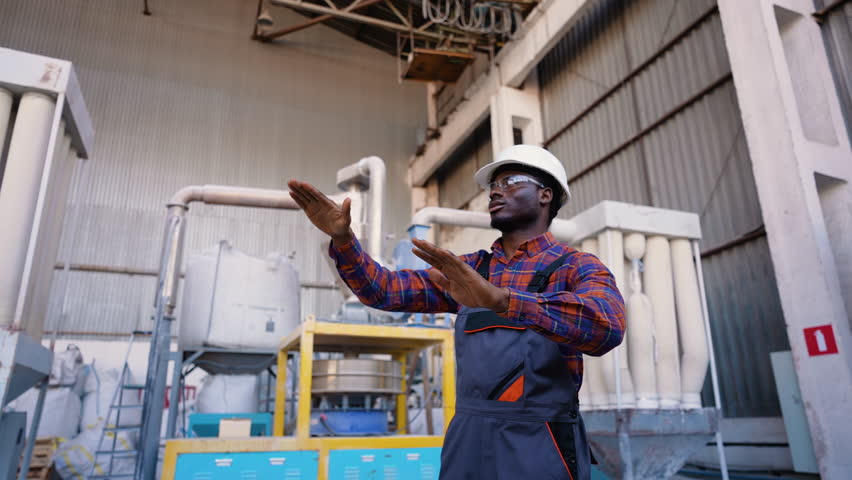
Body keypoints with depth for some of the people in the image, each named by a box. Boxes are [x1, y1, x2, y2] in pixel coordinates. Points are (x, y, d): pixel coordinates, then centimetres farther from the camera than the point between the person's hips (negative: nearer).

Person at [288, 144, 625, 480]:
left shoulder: (578, 268, -3)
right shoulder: (469, 269, 12)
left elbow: (606, 327, -25)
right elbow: (385, 290, 6)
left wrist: (499, 298, -38)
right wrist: (342, 238, -11)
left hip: (540, 449, -4)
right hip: (467, 442, 4)